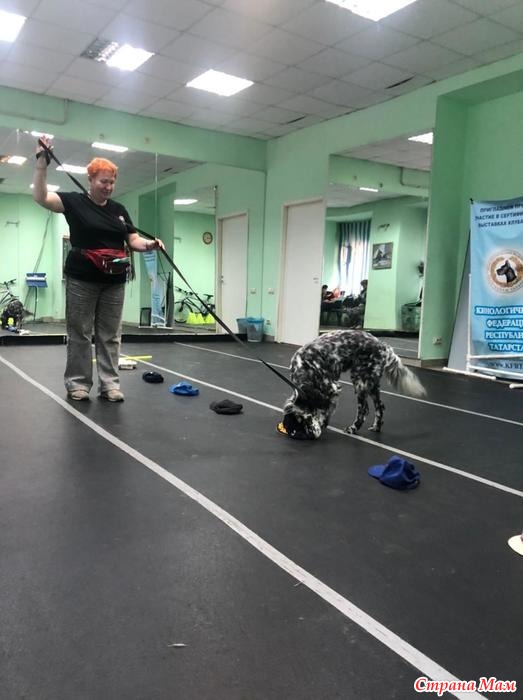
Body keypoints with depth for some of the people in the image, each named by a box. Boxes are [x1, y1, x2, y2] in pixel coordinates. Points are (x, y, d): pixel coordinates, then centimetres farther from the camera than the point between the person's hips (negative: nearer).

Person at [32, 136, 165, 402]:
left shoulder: (119, 210, 13)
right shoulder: (74, 201, 0)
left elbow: (133, 241, 11)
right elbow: (41, 196, -12)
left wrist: (150, 244, -10)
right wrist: (42, 162, -20)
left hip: (114, 282, 4)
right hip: (81, 281, -4)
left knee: (110, 335, 7)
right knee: (79, 333, 3)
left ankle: (109, 384, 13)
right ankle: (77, 383, 13)